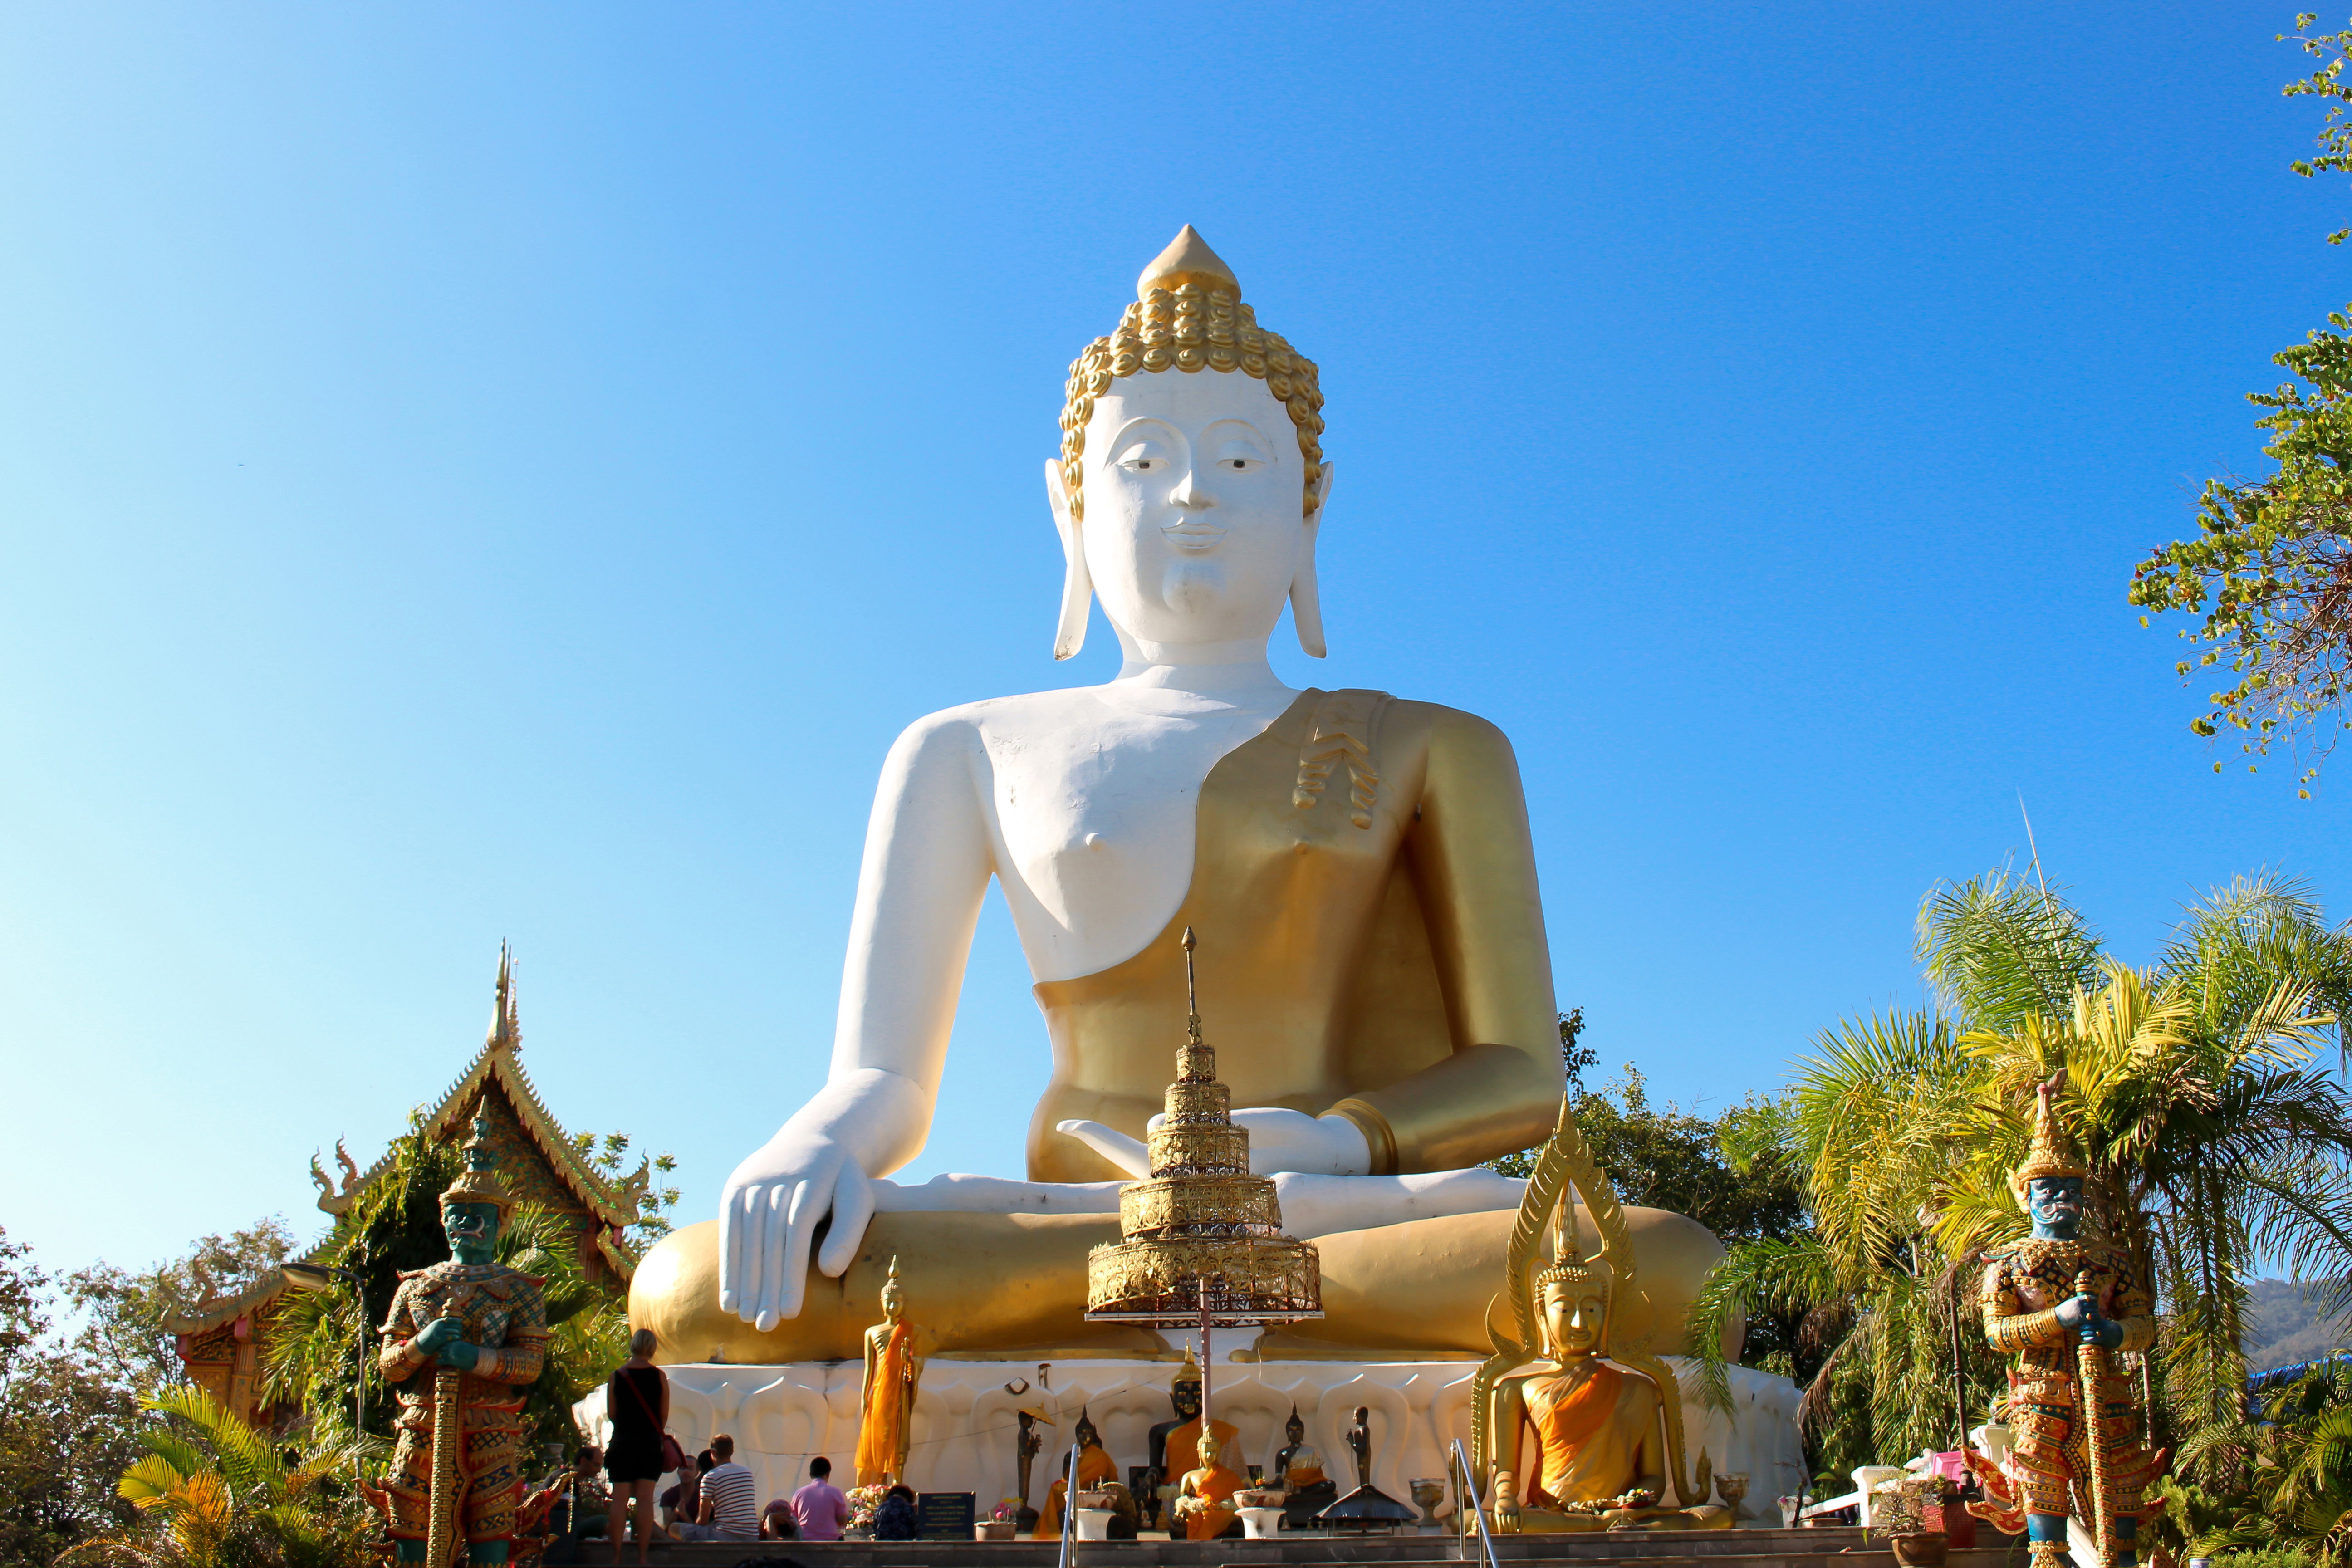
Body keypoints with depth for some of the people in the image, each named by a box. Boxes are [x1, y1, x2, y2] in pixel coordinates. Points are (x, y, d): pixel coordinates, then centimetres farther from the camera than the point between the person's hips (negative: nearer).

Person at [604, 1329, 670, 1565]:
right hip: (650, 1443, 0)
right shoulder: (659, 1376, -3)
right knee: (645, 1499, 0)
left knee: (619, 1499, 3)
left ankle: (616, 1556, 1)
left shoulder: (617, 1376, -1)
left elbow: (611, 1413, 3)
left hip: (622, 1440, 0)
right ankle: (642, 1556, -2)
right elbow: (664, 1415, 1)